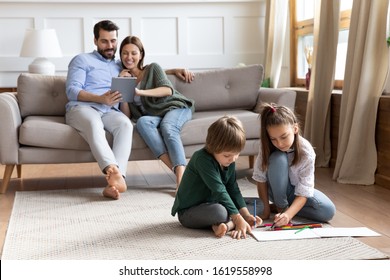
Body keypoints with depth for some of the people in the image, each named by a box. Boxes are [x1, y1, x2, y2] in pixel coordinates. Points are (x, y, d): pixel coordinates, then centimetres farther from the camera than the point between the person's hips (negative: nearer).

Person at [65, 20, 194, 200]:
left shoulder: (120, 65, 30)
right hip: (81, 108, -3)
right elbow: (72, 91, 0)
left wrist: (174, 70, 28)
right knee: (94, 124, -40)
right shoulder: (82, 60, 14)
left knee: (125, 124, -32)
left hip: (109, 111, 4)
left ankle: (115, 178, -50)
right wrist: (101, 99, -17)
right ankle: (114, 173, -58)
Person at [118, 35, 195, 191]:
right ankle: (175, 169, -47)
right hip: (152, 116, 2)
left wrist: (140, 92, -22)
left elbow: (168, 90, -8)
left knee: (167, 127, -35)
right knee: (142, 122, -33)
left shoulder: (152, 68, 11)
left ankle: (182, 175, -53)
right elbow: (126, 115, 9)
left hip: (175, 107, -2)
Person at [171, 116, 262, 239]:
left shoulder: (230, 161, 0)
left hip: (209, 204, 9)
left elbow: (233, 190, 2)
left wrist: (246, 215, -9)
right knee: (220, 212, -39)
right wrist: (238, 219, -31)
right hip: (188, 211, -9)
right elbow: (219, 191, -30)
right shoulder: (202, 159, -26)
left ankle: (226, 225, -21)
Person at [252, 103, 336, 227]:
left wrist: (288, 214, -44)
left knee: (328, 211, -26)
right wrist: (266, 208, -21)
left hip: (297, 191, 0)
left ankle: (286, 208, -7)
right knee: (278, 159, -33)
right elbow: (260, 178, -18)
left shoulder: (306, 152, -28)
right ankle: (281, 206, -13)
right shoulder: (267, 146, -25)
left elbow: (303, 192, -29)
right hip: (277, 190, 0)